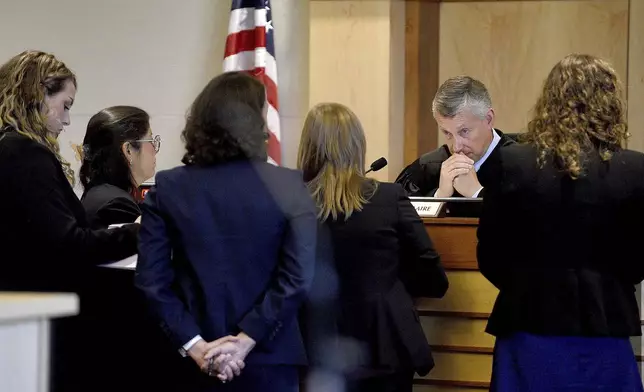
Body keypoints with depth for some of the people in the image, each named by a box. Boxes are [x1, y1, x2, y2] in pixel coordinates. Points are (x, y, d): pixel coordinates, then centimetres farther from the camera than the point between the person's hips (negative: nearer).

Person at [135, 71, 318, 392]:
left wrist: (193, 344, -9)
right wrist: (247, 339, -13)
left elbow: (151, 279, -8)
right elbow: (298, 278, -14)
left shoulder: (167, 189, -2)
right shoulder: (288, 186, -6)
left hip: (196, 363, 2)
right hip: (268, 363, -1)